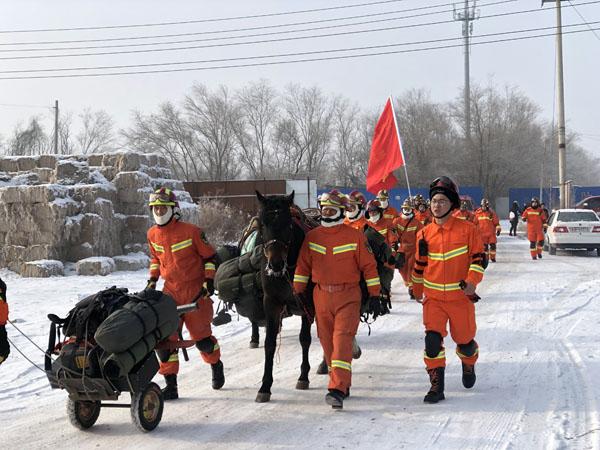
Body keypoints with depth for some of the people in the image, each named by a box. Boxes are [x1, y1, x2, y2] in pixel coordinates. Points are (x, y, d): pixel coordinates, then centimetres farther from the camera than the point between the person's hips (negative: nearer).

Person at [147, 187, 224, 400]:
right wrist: (153, 279, 11)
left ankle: (216, 364, 35)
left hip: (196, 291, -4)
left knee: (201, 336, 2)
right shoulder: (153, 235, 4)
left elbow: (209, 256, -2)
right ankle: (170, 384, 0)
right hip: (170, 291, 4)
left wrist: (209, 280, -10)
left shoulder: (191, 231, -11)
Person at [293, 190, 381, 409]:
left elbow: (369, 266, -1)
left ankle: (338, 389, -21)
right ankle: (342, 383, 26)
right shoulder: (312, 236, 7)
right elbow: (303, 266, 12)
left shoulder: (355, 236, -3)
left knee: (342, 340, -15)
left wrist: (374, 295, -3)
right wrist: (297, 292, 7)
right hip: (321, 298, 4)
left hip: (348, 297, -4)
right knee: (327, 342, 9)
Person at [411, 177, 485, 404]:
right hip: (433, 298, 1)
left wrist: (472, 280, -18)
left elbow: (478, 258, -3)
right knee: (433, 339, -15)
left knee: (465, 340, 11)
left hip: (461, 297, -1)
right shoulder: (424, 234, 2)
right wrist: (417, 290, 24)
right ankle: (436, 385, -5)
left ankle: (468, 366, 44)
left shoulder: (467, 229, -6)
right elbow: (419, 264, 15)